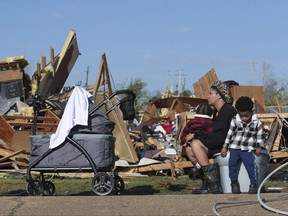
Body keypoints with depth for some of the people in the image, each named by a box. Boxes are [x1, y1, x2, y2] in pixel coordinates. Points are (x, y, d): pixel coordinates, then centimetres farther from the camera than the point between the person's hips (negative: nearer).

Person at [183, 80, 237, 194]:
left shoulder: (227, 110, -15)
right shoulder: (218, 111, 17)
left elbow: (220, 136, -23)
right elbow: (212, 133, 15)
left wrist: (196, 137, -16)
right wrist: (193, 136, -1)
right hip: (219, 146, 10)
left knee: (196, 144, -22)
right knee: (189, 149, 3)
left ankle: (213, 184, -23)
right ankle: (207, 180, 0)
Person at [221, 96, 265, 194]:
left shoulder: (257, 122, 0)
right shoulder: (235, 121, 1)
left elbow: (260, 135, 9)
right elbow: (230, 134, 7)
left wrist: (259, 147, 2)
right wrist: (224, 147, 7)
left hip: (247, 149, -2)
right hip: (234, 147, 2)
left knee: (250, 164, -19)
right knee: (232, 162, -12)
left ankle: (253, 184, -8)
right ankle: (234, 183, 3)